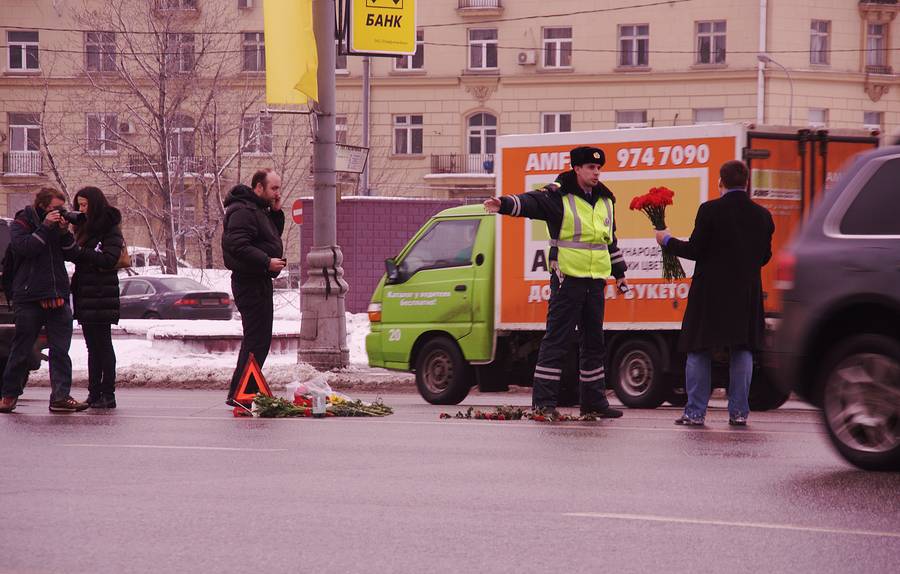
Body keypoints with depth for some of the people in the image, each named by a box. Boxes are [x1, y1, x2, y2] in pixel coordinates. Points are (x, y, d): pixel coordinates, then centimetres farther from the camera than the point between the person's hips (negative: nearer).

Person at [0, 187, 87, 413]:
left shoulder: (57, 225, 16)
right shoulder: (22, 223, 2)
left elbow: (73, 255, 10)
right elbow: (23, 247, -16)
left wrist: (65, 233, -5)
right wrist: (46, 227, -17)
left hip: (58, 298, 5)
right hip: (29, 299, -5)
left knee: (60, 350, -2)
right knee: (21, 350, 2)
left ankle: (60, 396, -4)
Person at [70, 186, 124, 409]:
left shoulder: (110, 230, -7)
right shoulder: (85, 228, 18)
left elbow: (109, 259, -18)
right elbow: (78, 257, 17)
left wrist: (80, 252, -17)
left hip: (101, 296, -8)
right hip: (84, 295, 8)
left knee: (103, 345, -6)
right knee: (93, 346, 9)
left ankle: (108, 394, -3)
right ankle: (94, 394, 12)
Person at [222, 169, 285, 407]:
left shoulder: (261, 210, 17)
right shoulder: (242, 211, -16)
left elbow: (273, 235, 25)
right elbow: (238, 246, -25)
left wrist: (277, 213, 11)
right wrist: (267, 261, -28)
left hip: (260, 281, 11)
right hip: (250, 282, -11)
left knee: (259, 339, 15)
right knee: (257, 339, -13)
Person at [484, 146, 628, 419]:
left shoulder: (605, 200, 14)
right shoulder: (559, 197, -7)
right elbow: (531, 202, -26)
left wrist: (619, 272, 28)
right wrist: (504, 204, -45)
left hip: (595, 282, 7)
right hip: (568, 280, -7)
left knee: (594, 341, 12)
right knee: (556, 340, -8)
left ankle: (593, 401, 20)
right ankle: (544, 402, -6)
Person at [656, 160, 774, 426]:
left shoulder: (710, 210, -11)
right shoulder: (762, 215, 2)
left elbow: (694, 250, -10)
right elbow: (765, 256, 8)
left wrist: (667, 240, 5)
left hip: (710, 293, -3)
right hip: (747, 294, 3)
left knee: (699, 351, 5)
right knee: (742, 350, 10)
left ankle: (695, 412, 4)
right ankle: (739, 411, 7)